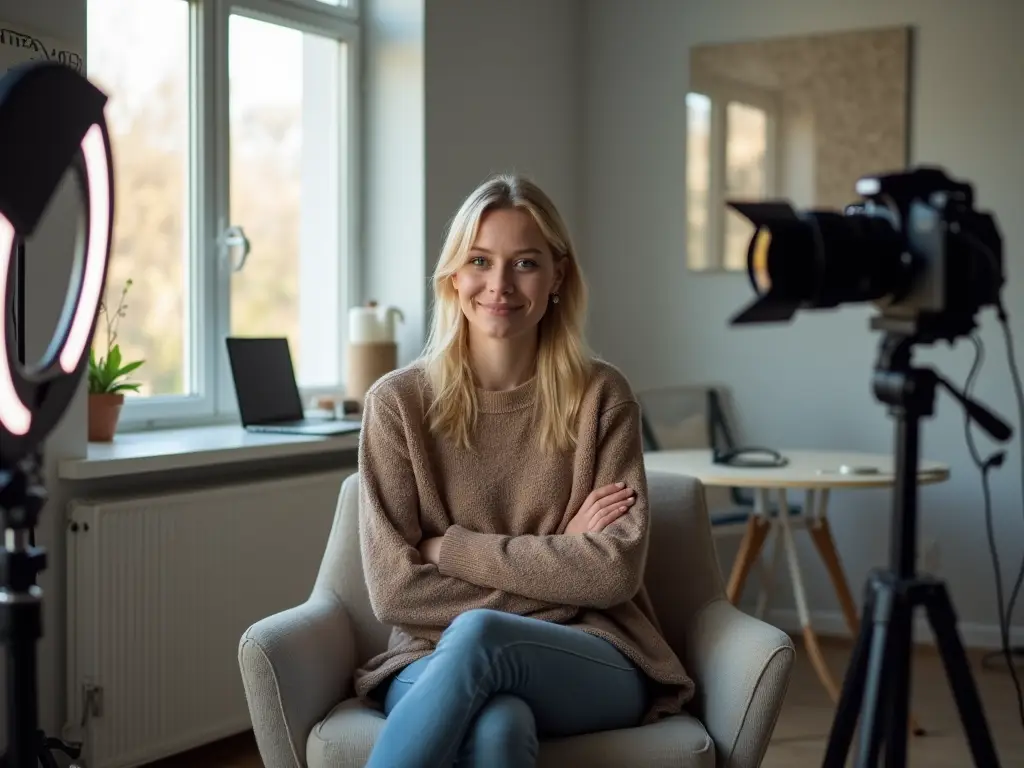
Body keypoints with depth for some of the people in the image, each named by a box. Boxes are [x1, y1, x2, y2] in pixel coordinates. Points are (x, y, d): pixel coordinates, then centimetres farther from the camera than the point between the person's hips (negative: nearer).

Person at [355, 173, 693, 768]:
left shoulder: (602, 397, 3)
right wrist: (557, 561, -8)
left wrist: (449, 547, -9)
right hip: (435, 664, 0)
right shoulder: (398, 402, 1)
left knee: (477, 634, -35)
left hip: (590, 665, 0)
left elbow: (616, 570, -7)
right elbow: (395, 588, -5)